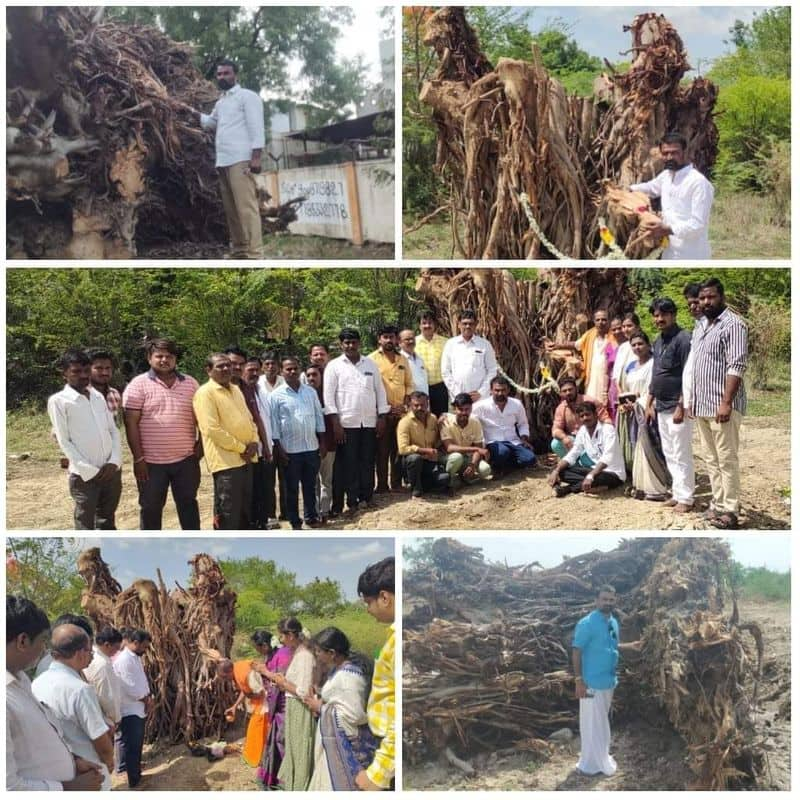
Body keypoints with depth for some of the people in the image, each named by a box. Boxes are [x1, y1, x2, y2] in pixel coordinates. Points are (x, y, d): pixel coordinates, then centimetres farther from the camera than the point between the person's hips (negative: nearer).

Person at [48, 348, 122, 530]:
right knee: (85, 527, 2)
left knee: (107, 522, 14)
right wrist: (90, 471, -12)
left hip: (111, 471, 5)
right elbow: (64, 441, -7)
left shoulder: (98, 396, 12)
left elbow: (113, 430, 12)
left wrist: (114, 461, -4)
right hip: (84, 475, -5)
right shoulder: (58, 401, -4)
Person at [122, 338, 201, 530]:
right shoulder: (138, 385, -5)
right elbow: (131, 424, -8)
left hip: (186, 459, 3)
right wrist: (138, 458, -12)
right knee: (151, 509, 8)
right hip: (151, 461, -3)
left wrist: (201, 444, 0)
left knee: (188, 505, 13)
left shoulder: (190, 383, 6)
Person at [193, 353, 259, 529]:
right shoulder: (205, 392, -11)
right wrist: (241, 448, -15)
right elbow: (212, 429, -19)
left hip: (245, 459, 8)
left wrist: (254, 441, 1)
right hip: (226, 460, -8)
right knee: (227, 514, -5)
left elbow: (248, 419, 21)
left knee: (244, 510, 15)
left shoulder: (235, 390, 16)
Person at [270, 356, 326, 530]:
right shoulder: (276, 395, -4)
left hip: (311, 447, 3)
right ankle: (295, 522, 13)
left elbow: (318, 416, 11)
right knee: (292, 487, 5)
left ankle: (311, 516, 24)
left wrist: (322, 442, 8)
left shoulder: (311, 392, 7)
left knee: (310, 485, 12)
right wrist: (278, 448, -9)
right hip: (290, 449, -3)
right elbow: (273, 423, -5)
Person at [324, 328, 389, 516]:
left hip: (369, 422, 3)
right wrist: (335, 423, -10)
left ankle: (366, 497, 16)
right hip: (346, 423, -3)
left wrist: (382, 417, 5)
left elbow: (380, 391, 13)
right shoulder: (334, 366, 2)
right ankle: (352, 502, 3)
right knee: (347, 464, -2)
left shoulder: (371, 364, 12)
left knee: (368, 462, 6)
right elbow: (328, 395, -3)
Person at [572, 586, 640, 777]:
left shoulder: (614, 623, 8)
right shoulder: (587, 623, -17)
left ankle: (601, 758, 31)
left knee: (602, 722, 18)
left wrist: (630, 647, 5)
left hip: (609, 681, 8)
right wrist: (579, 681, -20)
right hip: (592, 682, -8)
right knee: (592, 723, -2)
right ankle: (590, 764, 7)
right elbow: (576, 652, -17)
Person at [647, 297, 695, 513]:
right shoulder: (657, 341, 13)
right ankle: (678, 493, 20)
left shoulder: (683, 339, -13)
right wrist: (649, 403, 17)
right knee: (669, 454, 12)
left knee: (681, 455, -3)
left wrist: (681, 407, -20)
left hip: (677, 407, -9)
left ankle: (686, 498, 3)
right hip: (661, 407, 9)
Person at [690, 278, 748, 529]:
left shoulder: (733, 324, -10)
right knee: (710, 458, 12)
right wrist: (692, 400, 17)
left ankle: (730, 511, 1)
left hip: (722, 405, -8)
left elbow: (736, 366, -17)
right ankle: (718, 504, 21)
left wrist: (726, 402, -23)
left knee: (726, 459, -4)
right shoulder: (700, 327, 17)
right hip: (702, 405, 9)